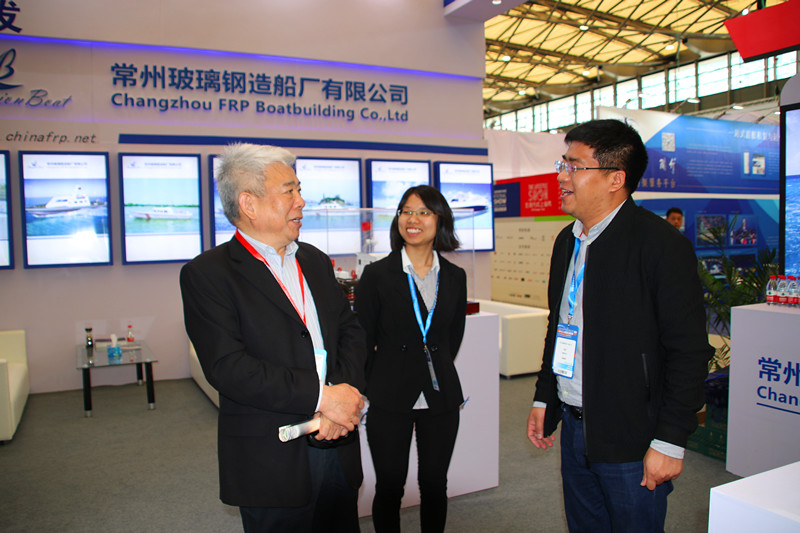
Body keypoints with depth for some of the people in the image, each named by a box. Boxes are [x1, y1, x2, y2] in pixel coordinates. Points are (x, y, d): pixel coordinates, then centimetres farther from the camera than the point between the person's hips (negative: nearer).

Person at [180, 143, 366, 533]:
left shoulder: (315, 261, 11)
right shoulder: (206, 274, -10)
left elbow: (351, 331, 6)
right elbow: (227, 366, -19)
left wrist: (344, 392, -13)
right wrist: (321, 397, -22)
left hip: (337, 447, 6)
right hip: (271, 461, -5)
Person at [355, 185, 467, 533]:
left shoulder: (454, 277, 4)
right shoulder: (377, 275, -6)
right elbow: (362, 339, -1)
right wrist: (372, 388, 2)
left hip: (440, 398, 3)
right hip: (390, 400, -3)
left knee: (434, 484, 14)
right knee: (389, 487, 8)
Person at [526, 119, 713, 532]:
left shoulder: (661, 243, -15)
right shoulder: (567, 241, 8)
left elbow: (689, 352, -16)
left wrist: (670, 442, -16)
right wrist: (544, 399, 15)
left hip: (631, 440, -7)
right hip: (574, 428, 7)